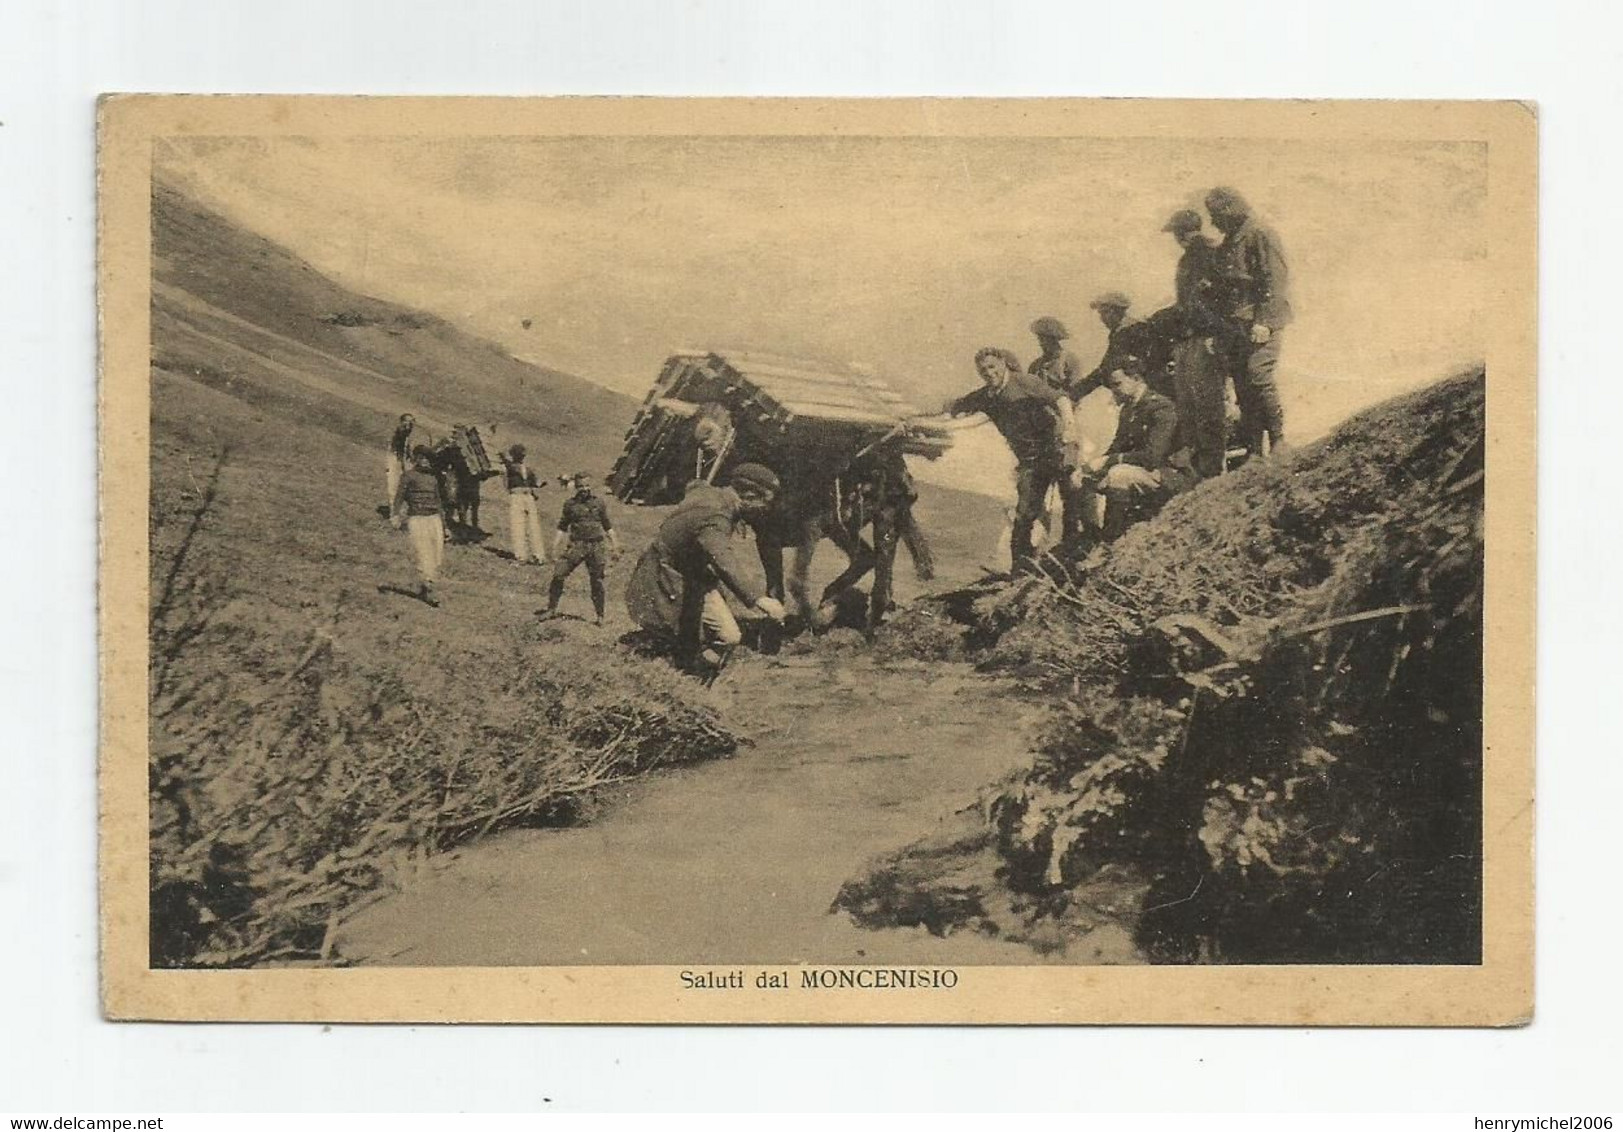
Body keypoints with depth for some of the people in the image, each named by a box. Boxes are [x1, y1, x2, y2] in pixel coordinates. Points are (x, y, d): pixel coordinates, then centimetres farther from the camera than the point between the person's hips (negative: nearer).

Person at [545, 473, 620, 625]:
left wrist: (615, 546, 7)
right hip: (576, 545, 0)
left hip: (596, 546, 0)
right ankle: (551, 609, 3)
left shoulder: (599, 503, 6)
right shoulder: (570, 504, 6)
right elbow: (562, 527, 11)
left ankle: (600, 616, 11)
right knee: (559, 575, -8)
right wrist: (555, 548, 5)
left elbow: (608, 527, 12)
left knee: (597, 581, 2)